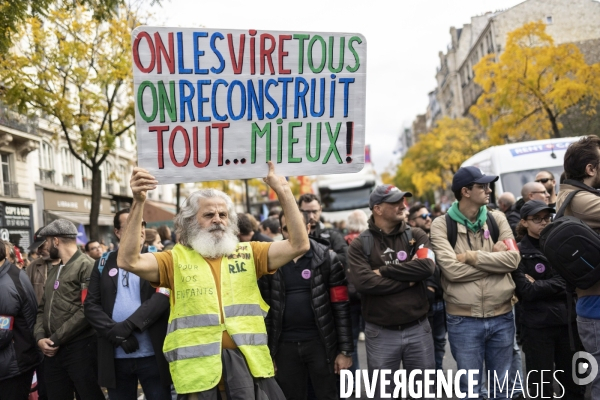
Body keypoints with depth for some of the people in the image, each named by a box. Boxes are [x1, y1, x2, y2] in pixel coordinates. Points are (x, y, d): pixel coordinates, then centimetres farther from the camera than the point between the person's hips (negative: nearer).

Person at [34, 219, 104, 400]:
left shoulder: (87, 266, -9)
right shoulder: (53, 271, 18)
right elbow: (43, 308, 17)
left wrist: (56, 339, -13)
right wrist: (40, 337, 0)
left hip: (80, 347, -8)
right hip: (53, 350, 8)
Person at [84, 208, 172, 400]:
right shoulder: (104, 263, 9)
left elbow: (162, 297, -12)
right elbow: (91, 305, 3)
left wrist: (127, 326, -18)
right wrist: (114, 332, -12)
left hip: (152, 355, -2)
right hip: (115, 357, 3)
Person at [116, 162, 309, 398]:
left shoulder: (248, 253, 9)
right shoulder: (177, 259, 5)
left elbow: (299, 245, 0)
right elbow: (128, 261, -10)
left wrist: (283, 191, -7)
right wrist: (138, 203, -18)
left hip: (246, 361, 2)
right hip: (197, 367, -1)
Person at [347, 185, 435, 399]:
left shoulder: (416, 235, 2)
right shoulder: (360, 244, -5)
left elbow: (426, 266, -16)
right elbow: (363, 282, -20)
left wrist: (384, 271, -14)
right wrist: (409, 280, -14)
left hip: (418, 329, 2)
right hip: (381, 334, -2)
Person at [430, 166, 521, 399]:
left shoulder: (497, 219, 4)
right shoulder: (442, 225, -7)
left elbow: (513, 259, -8)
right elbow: (452, 270, -18)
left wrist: (472, 256, -14)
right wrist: (494, 258, -11)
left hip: (502, 317, 3)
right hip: (463, 321, -3)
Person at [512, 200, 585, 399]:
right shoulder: (519, 252, -5)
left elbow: (571, 280, -4)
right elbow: (527, 291, -15)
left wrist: (538, 284, -10)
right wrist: (556, 284, -10)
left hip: (567, 321, 4)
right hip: (537, 326, -4)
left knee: (575, 384, 13)